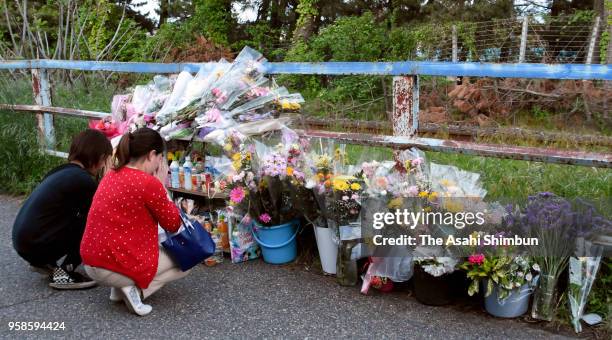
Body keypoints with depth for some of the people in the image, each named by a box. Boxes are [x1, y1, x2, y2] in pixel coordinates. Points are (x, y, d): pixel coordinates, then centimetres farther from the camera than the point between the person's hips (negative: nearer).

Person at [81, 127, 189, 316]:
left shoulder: (112, 176, 9)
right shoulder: (149, 183, -17)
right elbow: (173, 225, -2)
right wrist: (161, 186, 3)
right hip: (115, 266, -8)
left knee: (161, 249, 31)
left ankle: (120, 287, 14)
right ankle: (136, 289, -4)